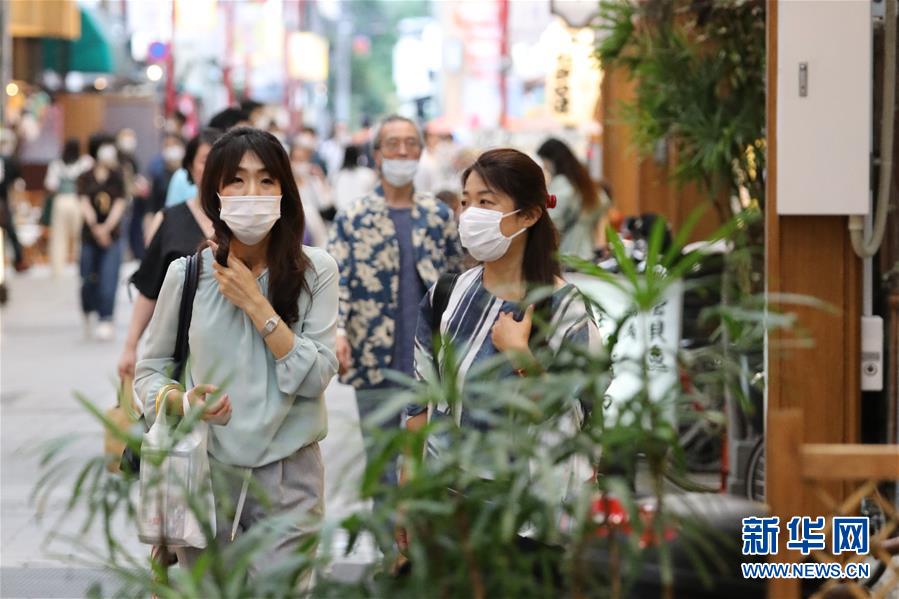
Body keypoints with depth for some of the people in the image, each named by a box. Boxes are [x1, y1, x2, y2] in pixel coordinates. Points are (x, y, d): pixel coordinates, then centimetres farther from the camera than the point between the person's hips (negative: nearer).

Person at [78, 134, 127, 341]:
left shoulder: (117, 177, 4)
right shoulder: (85, 178, 2)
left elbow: (119, 205, -3)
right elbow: (85, 204, -7)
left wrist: (107, 227, -17)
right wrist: (95, 227, -22)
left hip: (112, 236, 0)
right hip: (89, 236, 0)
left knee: (108, 279, -11)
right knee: (89, 280, 6)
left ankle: (106, 321, -12)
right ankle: (88, 314, 32)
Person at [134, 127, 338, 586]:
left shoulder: (315, 271, -3)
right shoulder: (187, 273, -1)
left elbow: (316, 376, -11)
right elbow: (149, 371, 7)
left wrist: (255, 304, -15)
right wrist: (179, 400, -15)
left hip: (287, 477, -1)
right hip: (205, 468, 1)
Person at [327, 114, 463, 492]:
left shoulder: (438, 216, 10)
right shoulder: (353, 219, 3)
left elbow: (455, 279, 14)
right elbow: (336, 280, -4)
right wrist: (337, 331, -20)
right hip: (375, 363, -2)